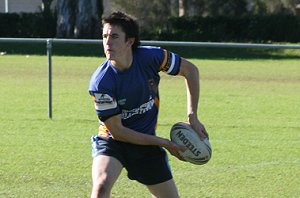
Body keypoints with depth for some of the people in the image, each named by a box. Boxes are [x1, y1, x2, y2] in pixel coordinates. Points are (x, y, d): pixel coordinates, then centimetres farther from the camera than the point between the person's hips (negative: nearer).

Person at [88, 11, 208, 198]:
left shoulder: (150, 57, -18)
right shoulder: (100, 83, -25)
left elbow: (190, 70, 0)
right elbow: (117, 131, -19)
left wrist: (192, 117, -5)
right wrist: (164, 143, -17)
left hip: (147, 144, 4)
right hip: (112, 141, -4)